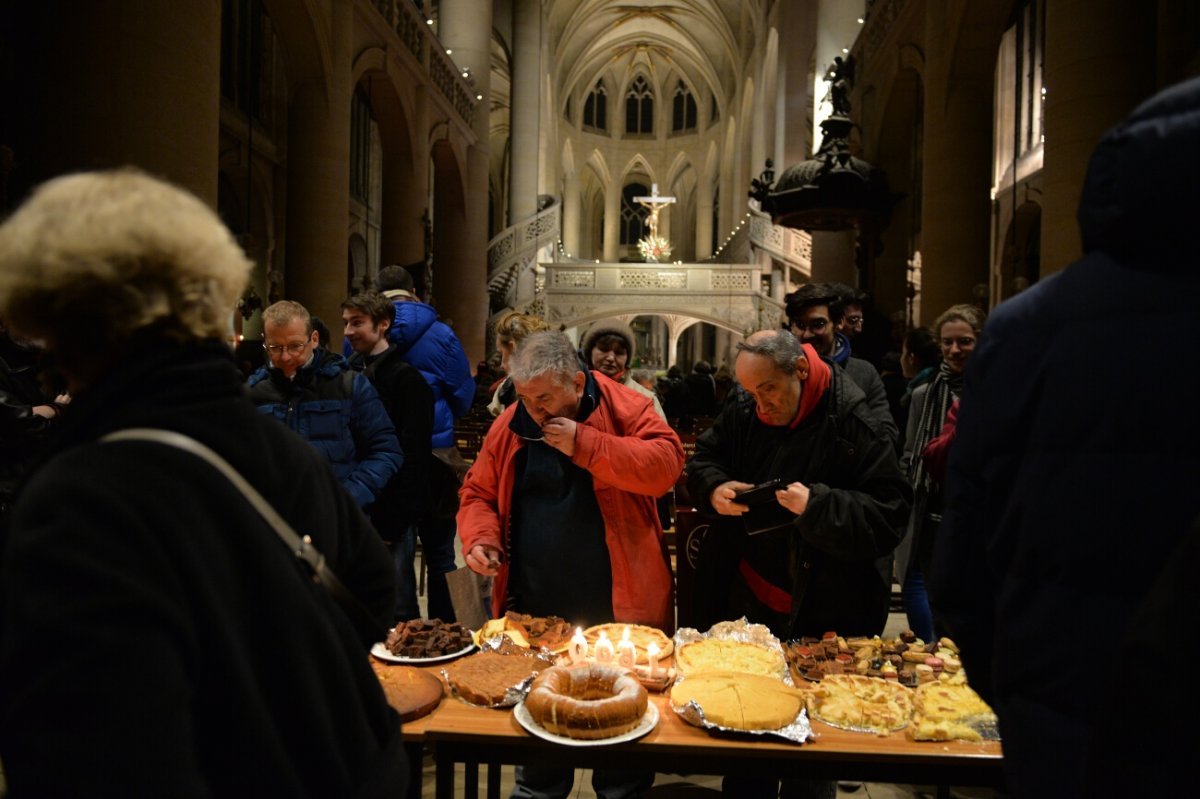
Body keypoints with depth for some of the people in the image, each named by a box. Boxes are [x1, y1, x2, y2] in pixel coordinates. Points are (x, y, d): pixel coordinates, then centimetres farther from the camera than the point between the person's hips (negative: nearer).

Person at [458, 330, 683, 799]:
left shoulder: (624, 409, -9)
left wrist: (586, 445, -25)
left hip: (616, 607, -3)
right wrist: (481, 538, -11)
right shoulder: (510, 426, 2)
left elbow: (667, 465, -22)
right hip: (534, 610, 3)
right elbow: (478, 493, 9)